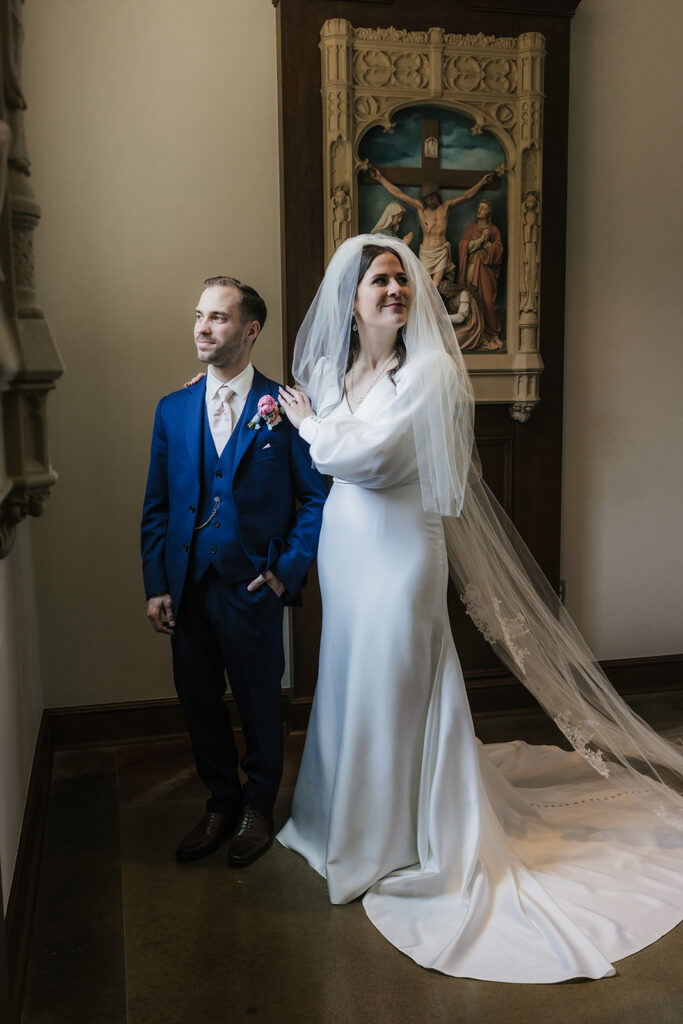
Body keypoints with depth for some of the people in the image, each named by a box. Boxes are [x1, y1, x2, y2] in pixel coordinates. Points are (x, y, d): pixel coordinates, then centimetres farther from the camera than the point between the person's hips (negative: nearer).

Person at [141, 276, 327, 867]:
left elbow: (317, 498, -3)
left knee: (260, 705, 12)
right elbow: (157, 507, 8)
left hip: (253, 589, -3)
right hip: (187, 589, 4)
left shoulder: (283, 408, -6)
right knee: (199, 702, 14)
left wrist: (287, 570, -10)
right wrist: (156, 586, 2)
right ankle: (221, 805, 36)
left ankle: (258, 811, 34)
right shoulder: (173, 409, 6)